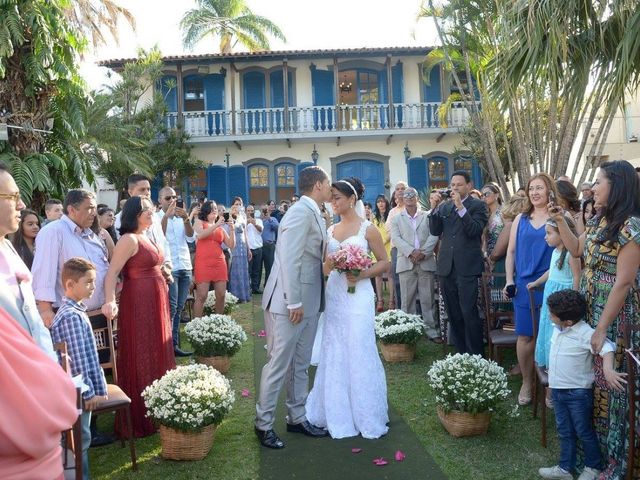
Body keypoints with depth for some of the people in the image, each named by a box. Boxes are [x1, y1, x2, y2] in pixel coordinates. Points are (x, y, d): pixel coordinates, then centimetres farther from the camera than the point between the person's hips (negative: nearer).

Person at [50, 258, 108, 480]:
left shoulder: (77, 311, 11)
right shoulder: (70, 316, -20)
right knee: (80, 440, 1)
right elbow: (77, 360, -21)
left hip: (83, 389, 9)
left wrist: (97, 387, 15)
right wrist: (89, 392, -15)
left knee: (82, 438, 17)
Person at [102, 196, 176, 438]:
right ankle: (141, 417, 12)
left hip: (155, 302, 9)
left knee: (157, 353, 16)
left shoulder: (147, 238, 12)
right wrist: (110, 301, -34)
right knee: (141, 356, 0)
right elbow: (112, 272, -23)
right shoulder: (129, 239, -14)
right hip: (139, 302, -9)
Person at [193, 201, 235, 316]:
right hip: (203, 263, -4)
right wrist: (216, 225, -14)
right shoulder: (199, 222, 10)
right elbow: (200, 235, -11)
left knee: (221, 295, 2)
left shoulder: (221, 228, 18)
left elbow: (231, 245, 10)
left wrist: (232, 228, -2)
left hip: (219, 263, 4)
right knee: (201, 296, -9)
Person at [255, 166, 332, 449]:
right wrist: (294, 303, -21)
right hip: (289, 303, -9)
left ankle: (297, 418, 28)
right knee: (278, 364, 0)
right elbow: (289, 259, -22)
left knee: (301, 364, 16)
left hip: (308, 303, 9)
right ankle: (263, 424, 13)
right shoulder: (301, 212, -16)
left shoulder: (313, 214, 13)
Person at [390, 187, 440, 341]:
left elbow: (433, 236, 0)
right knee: (407, 299, 1)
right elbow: (396, 238, -2)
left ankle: (431, 330, 8)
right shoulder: (397, 219, 12)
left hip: (426, 262, 0)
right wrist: (411, 252, -16)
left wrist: (423, 252, -14)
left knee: (427, 299, 2)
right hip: (406, 263, 0)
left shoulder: (427, 217, 13)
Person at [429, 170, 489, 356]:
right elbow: (435, 231, 7)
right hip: (446, 267, 5)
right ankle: (461, 352, 19)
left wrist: (460, 207, -18)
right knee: (453, 314, 9)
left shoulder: (478, 205, 1)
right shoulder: (444, 206, 15)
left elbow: (475, 230, -13)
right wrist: (435, 208, -5)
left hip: (467, 267, -5)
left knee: (469, 313, -8)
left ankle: (476, 355, 2)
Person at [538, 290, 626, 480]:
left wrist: (607, 369, -51)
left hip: (578, 392, -7)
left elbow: (606, 347, -35)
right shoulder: (558, 328, 0)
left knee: (584, 432, 10)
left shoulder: (585, 333, -24)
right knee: (565, 432, 18)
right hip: (558, 390, 7)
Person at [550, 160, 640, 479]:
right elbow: (576, 249, 22)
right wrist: (560, 221, 10)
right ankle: (591, 441, 32)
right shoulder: (599, 220, 6)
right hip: (588, 307, 8)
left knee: (608, 380, 2)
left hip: (614, 314, -7)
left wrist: (602, 328, -19)